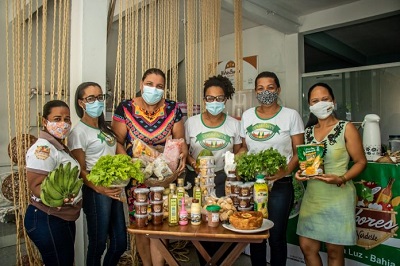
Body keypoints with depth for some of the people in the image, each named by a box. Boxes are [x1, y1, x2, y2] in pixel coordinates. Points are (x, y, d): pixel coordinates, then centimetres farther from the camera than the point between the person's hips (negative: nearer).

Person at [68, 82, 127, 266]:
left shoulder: (105, 129, 15)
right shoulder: (79, 132, -9)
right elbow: (80, 170, -13)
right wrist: (99, 189, -26)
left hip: (114, 190, 7)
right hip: (96, 193, -7)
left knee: (120, 243, 13)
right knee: (98, 244, 5)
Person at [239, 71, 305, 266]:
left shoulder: (291, 115, -4)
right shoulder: (247, 115, 6)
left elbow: (299, 152, -4)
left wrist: (286, 170, -20)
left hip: (280, 185, -3)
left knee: (276, 236, 4)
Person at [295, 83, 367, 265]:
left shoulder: (346, 129, -6)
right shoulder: (308, 132, 8)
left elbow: (361, 162, -5)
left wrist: (341, 179, -21)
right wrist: (300, 173, -4)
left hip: (337, 196, -4)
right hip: (312, 196, 4)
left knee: (334, 251, 9)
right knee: (307, 247, 9)